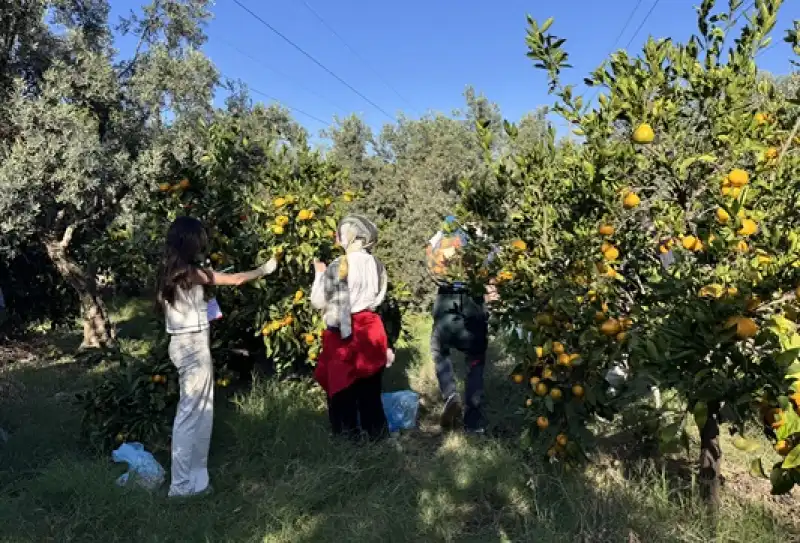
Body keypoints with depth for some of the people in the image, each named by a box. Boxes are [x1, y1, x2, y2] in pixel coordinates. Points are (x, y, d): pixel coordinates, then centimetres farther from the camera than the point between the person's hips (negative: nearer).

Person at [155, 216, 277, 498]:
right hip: (193, 345, -9)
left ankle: (193, 477, 23)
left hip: (184, 343, 9)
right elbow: (236, 280, -7)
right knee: (191, 413, -1)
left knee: (199, 412, 15)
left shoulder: (169, 270, 9)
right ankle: (182, 484, 8)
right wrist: (265, 269, 9)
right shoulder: (191, 271, -15)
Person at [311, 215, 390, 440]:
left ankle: (348, 430, 21)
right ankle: (375, 429, 25)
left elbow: (318, 301, -9)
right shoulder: (376, 265, -1)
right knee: (369, 384, 16)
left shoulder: (337, 267, -17)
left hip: (343, 332, -5)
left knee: (342, 382, 11)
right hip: (370, 329, 5)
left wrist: (319, 274, 3)